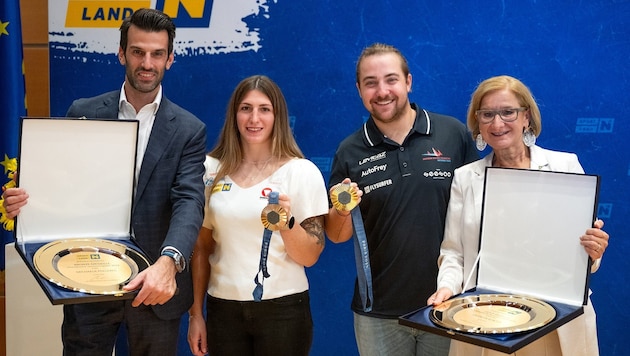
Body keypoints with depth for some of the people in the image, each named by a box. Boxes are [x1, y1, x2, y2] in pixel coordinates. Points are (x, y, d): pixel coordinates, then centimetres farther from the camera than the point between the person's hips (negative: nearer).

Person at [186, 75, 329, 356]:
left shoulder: (303, 172, -7)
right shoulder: (212, 169, 0)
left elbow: (310, 257, -6)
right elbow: (201, 247, 7)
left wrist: (287, 223, -23)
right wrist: (196, 313, 7)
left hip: (283, 309, -2)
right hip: (223, 308, 2)